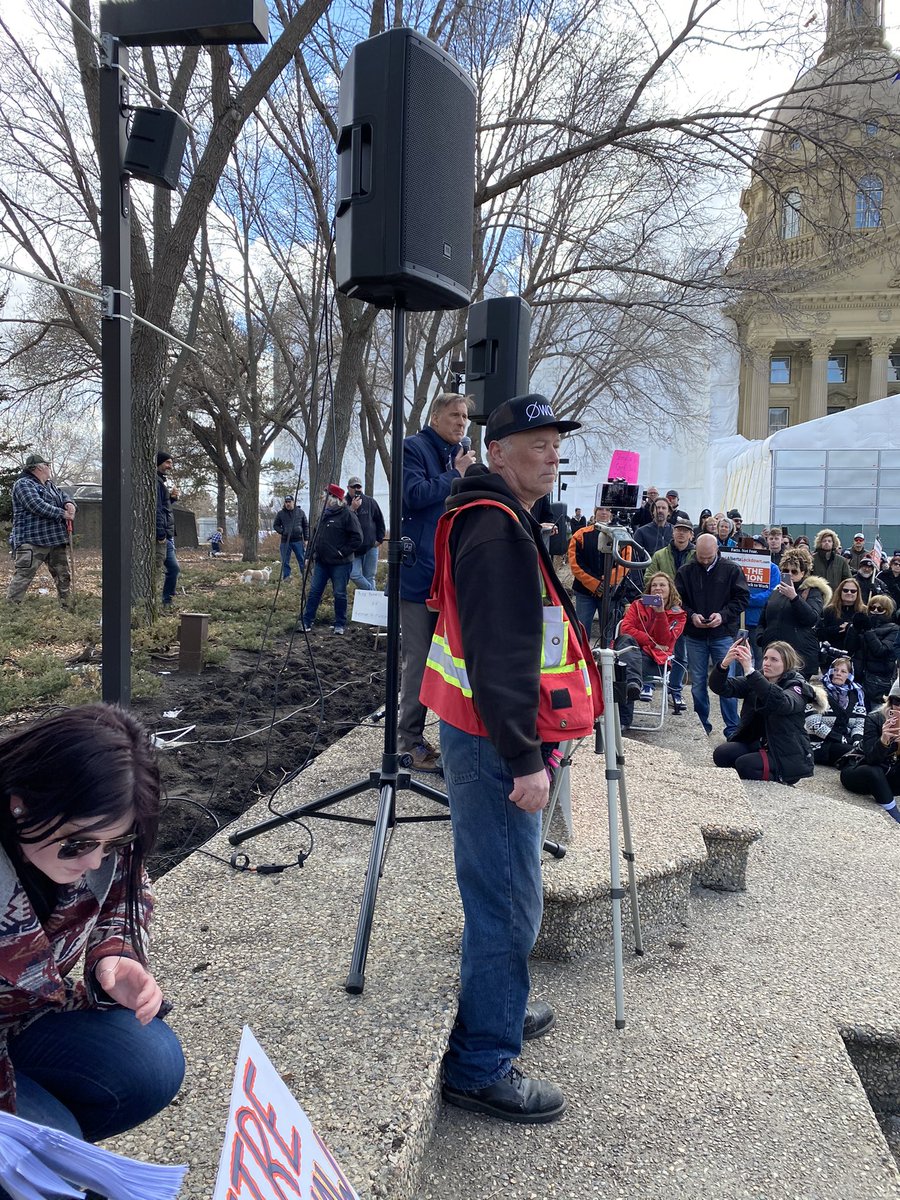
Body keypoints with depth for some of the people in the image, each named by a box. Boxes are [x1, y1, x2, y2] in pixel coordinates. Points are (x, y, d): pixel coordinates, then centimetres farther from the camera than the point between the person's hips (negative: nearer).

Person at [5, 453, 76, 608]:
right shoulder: (23, 484, -8)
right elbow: (37, 506, -20)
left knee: (63, 577, 13)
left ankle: (67, 607, 23)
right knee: (22, 577, -11)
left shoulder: (50, 485, 19)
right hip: (31, 542, -9)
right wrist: (63, 514, -15)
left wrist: (69, 504, -10)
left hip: (56, 540, 9)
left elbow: (62, 496, 15)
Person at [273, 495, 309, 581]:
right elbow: (275, 525, 11)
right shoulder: (280, 513, 3)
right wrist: (281, 532, -8)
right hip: (285, 541, 0)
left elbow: (306, 526, 9)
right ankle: (286, 578, 12)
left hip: (298, 540, 0)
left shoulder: (300, 512, 5)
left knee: (302, 560, 4)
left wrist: (306, 539, 4)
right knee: (285, 562, 4)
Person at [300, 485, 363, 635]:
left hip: (340, 563, -7)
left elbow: (357, 538, -14)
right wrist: (313, 552, 11)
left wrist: (343, 552, -16)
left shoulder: (347, 515, -11)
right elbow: (315, 535, 23)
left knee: (340, 594, 4)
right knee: (314, 592, 7)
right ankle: (306, 622, 13)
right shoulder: (323, 514, 12)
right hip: (321, 562, 7)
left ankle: (340, 625, 15)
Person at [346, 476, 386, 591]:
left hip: (370, 547, 1)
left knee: (369, 577, 4)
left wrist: (379, 539, 6)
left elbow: (380, 521, 13)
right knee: (354, 575, -14)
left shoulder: (370, 502, 4)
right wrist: (352, 509, -20)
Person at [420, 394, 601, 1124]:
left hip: (492, 739, 11)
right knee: (509, 905, -3)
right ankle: (482, 1069, 10)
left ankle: (497, 1009, 41)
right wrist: (525, 758, -23)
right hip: (494, 744, -11)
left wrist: (528, 746, 22)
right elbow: (500, 654, -25)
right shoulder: (497, 530, -17)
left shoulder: (504, 522, 17)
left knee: (501, 893, 23)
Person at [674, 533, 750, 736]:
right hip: (694, 636, 2)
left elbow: (742, 598, -2)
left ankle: (732, 729, 9)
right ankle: (701, 726, 21)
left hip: (723, 634, -2)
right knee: (697, 683, 9)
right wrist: (691, 615, -14)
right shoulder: (686, 571, 2)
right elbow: (677, 600, 4)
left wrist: (723, 615, -15)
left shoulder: (731, 570, -1)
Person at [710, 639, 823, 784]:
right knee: (721, 754, -18)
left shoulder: (796, 686, -12)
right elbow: (720, 687, -10)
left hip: (789, 756, -6)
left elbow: (782, 702, -38)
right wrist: (724, 664, -33)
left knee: (744, 764, -27)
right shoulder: (758, 680, 3)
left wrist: (750, 670, -47)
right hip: (758, 744, 6)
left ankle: (781, 782, -3)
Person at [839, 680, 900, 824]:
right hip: (857, 773, -4)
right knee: (875, 772, -35)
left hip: (887, 778, 4)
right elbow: (871, 759, -24)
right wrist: (883, 740, -45)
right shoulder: (875, 719, -18)